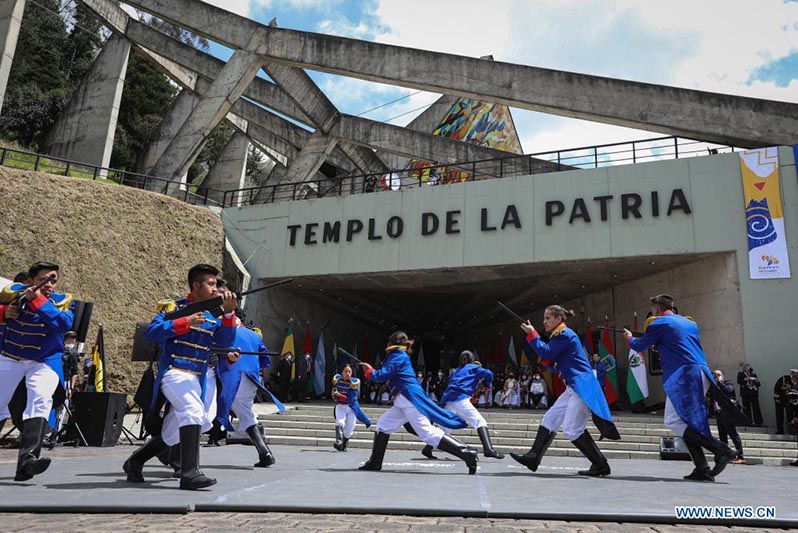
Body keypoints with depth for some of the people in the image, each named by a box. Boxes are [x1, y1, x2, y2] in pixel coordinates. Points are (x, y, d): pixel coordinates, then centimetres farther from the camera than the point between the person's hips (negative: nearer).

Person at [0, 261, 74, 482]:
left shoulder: (63, 300, -11)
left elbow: (64, 323, -30)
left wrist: (38, 300, -34)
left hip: (44, 362, -2)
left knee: (41, 400, -24)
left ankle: (27, 460, -31)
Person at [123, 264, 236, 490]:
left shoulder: (213, 316, 11)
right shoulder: (174, 307, -3)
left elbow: (225, 342, -4)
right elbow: (151, 332, -16)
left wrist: (228, 312, -17)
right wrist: (186, 322, -23)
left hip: (196, 380, 7)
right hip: (173, 374, -7)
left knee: (171, 434, 16)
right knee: (194, 410, -32)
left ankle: (134, 462, 39)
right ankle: (189, 473, -32)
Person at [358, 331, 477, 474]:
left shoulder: (397, 355, -4)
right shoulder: (398, 356, 25)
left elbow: (383, 375, -11)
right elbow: (386, 377, 25)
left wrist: (369, 372, 5)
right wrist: (370, 370, 23)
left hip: (410, 398, -10)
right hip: (404, 401, 10)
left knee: (428, 433, -15)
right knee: (383, 424, 13)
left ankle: (467, 453, -17)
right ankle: (375, 463, 17)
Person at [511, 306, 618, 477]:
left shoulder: (565, 334, -10)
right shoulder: (560, 336, 20)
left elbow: (545, 352, -16)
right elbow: (553, 364, 22)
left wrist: (531, 334, -7)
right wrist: (545, 359, 5)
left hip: (582, 387, -11)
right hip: (573, 388, 11)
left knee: (572, 430, -10)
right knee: (549, 419, 8)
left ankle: (601, 465, 2)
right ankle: (533, 458, 10)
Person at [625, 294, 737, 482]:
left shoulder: (659, 324, 1)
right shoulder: (689, 323, 22)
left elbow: (639, 347, 9)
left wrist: (629, 338, 30)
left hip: (683, 376, -8)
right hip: (702, 374, 9)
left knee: (673, 421, -8)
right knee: (687, 421, 11)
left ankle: (722, 450, -13)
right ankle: (702, 470, 5)